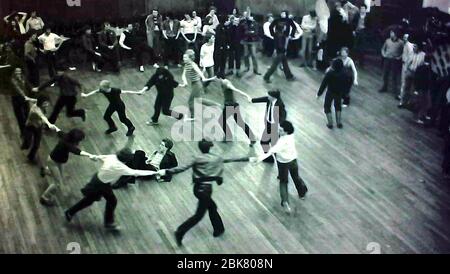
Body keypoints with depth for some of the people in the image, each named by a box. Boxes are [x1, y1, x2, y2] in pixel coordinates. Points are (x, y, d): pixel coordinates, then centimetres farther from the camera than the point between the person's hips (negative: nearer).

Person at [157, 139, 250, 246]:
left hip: (198, 188, 4)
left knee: (212, 207, 24)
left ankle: (218, 229, 35)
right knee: (199, 215, 5)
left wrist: (166, 171, -12)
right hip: (205, 189, -4)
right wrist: (248, 159, 21)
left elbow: (183, 168, -12)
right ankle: (180, 232, -2)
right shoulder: (217, 158, -2)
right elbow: (230, 160, 9)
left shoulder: (197, 159, -3)